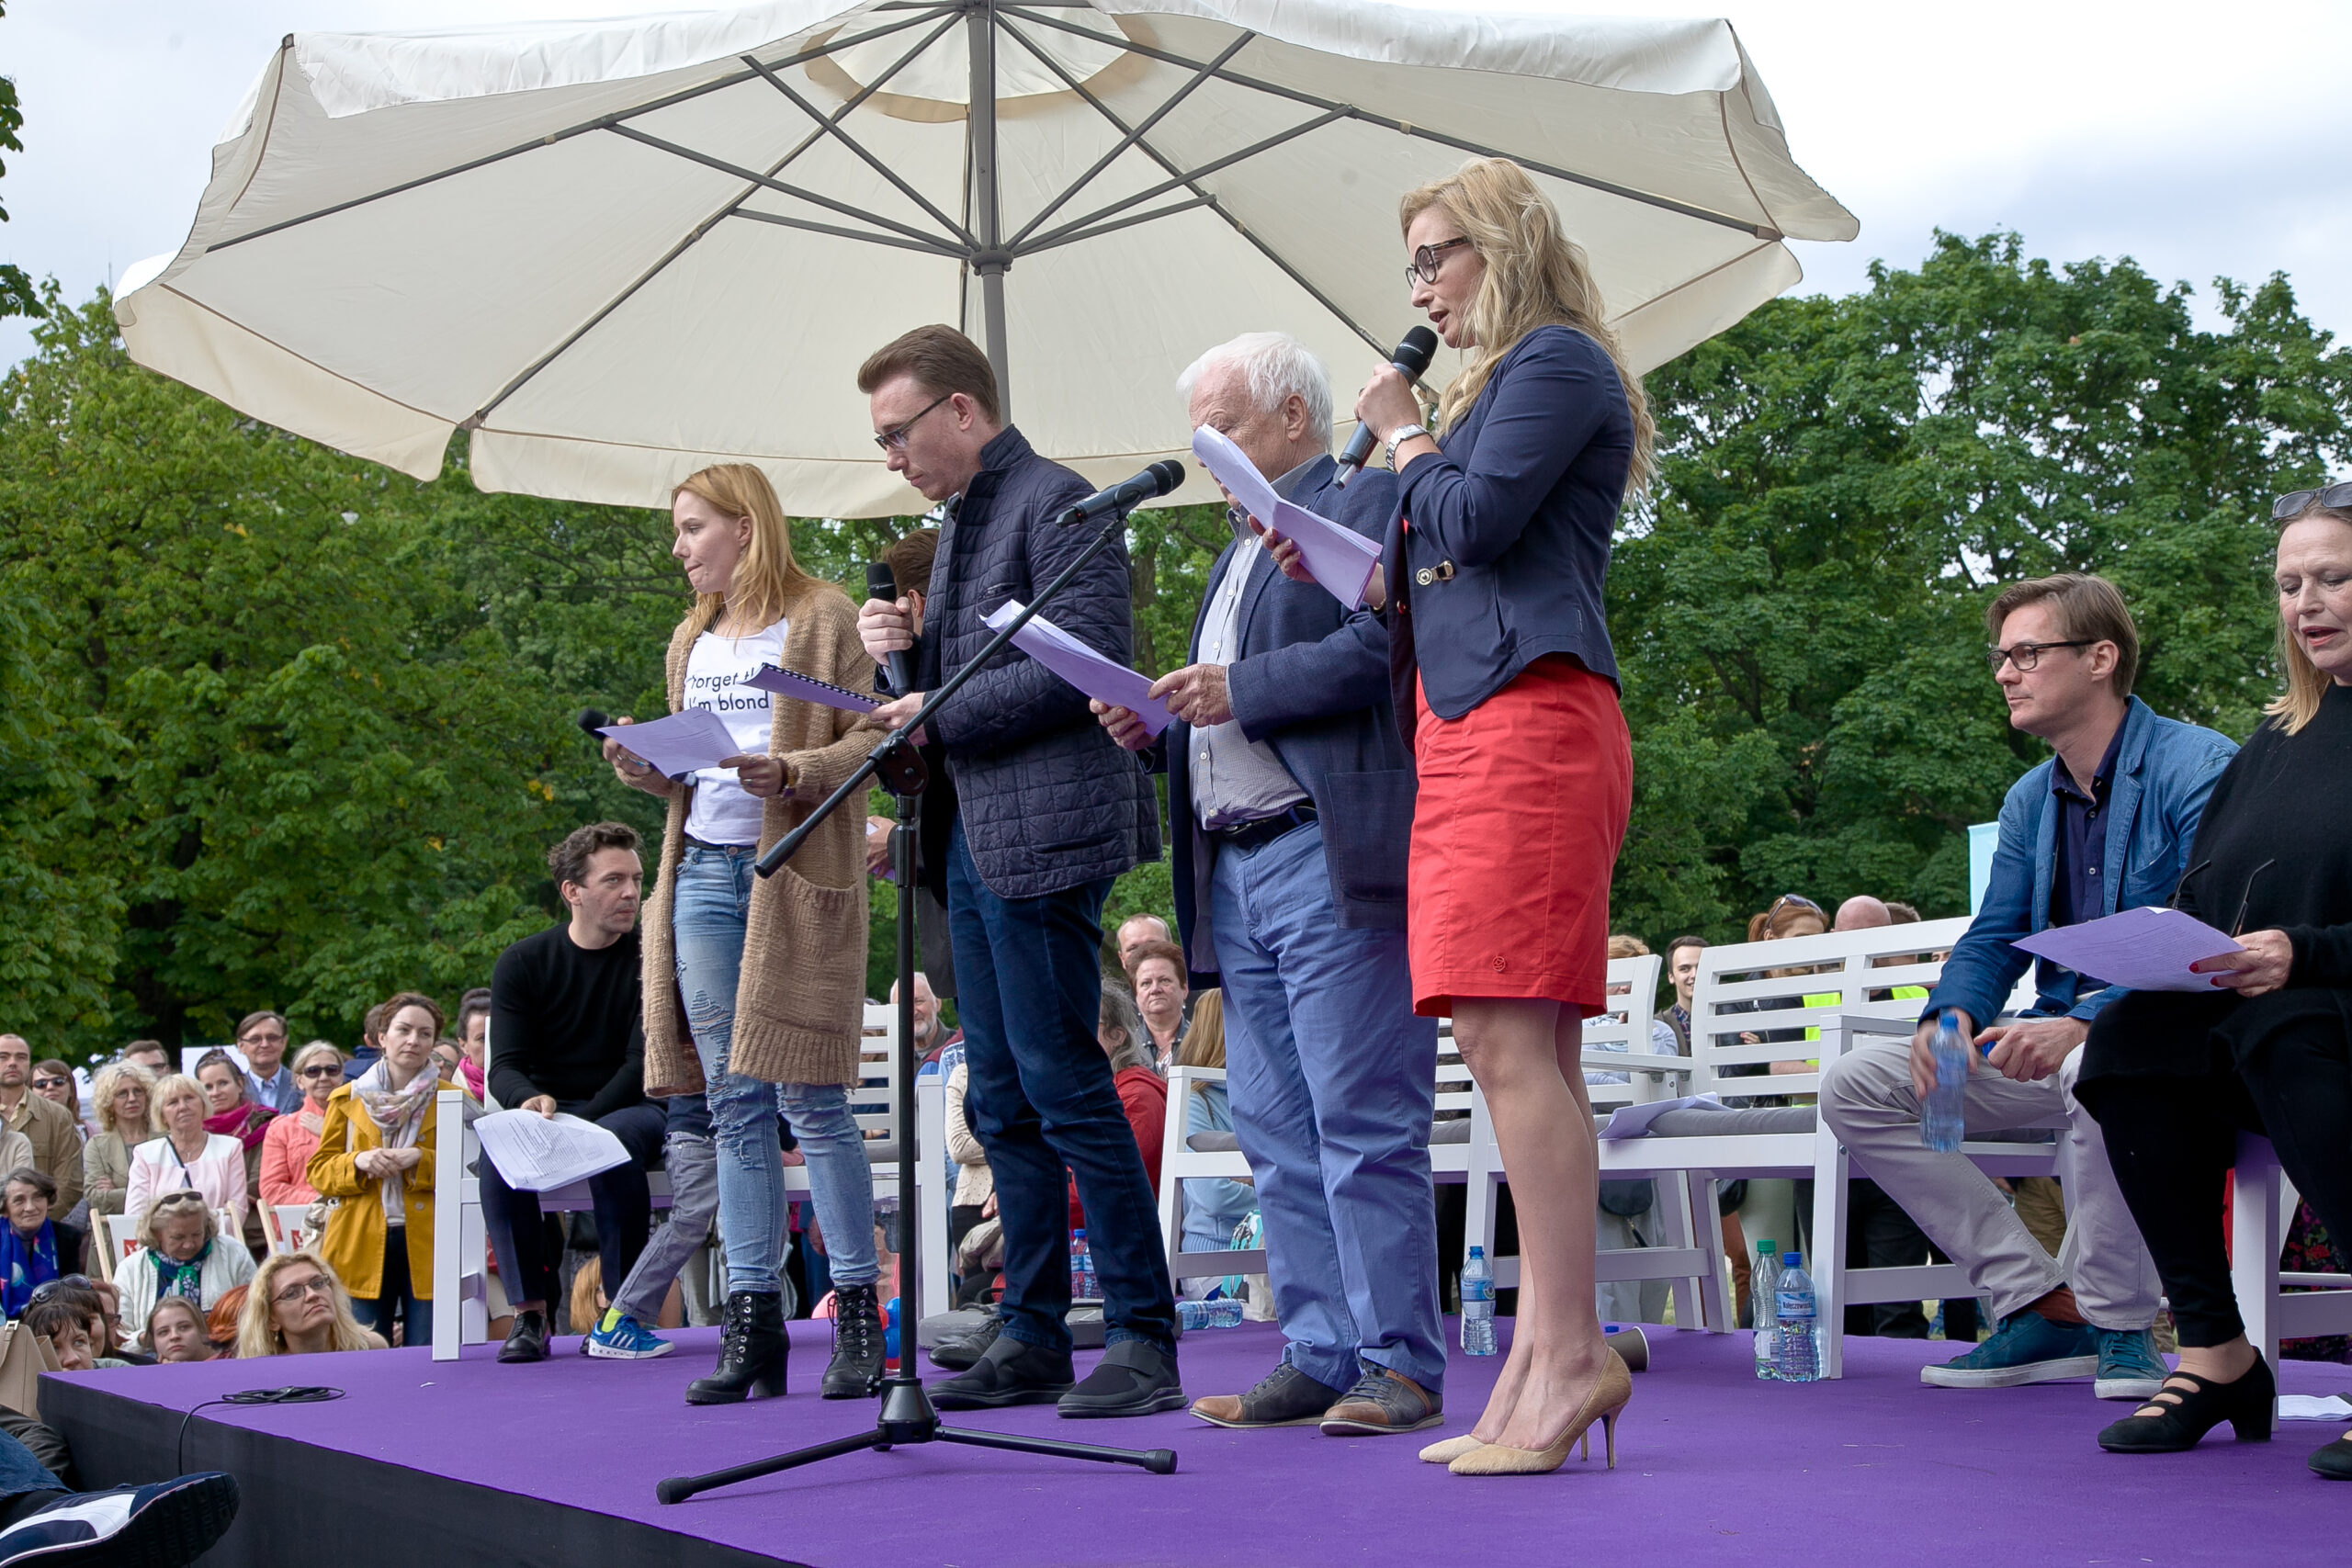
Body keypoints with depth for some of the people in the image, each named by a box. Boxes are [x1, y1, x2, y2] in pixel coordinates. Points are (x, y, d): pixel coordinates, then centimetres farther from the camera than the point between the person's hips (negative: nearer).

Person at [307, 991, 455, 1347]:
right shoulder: (346, 1099, 12)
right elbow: (318, 1171, 10)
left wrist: (420, 1161, -12)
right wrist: (358, 1163, -9)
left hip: (427, 1248, -1)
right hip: (360, 1248, 1)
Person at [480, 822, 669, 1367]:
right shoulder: (522, 963, 2)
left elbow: (642, 1064, -9)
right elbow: (505, 1066, -5)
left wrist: (578, 1124, -23)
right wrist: (530, 1099, -29)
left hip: (629, 1108, -2)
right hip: (547, 1108, 2)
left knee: (615, 1138, -36)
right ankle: (529, 1314, -24)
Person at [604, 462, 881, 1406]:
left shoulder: (822, 619, 2)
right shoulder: (692, 644, 22)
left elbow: (869, 739, -6)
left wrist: (793, 773, -22)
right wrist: (641, 767, 4)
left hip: (798, 871, -6)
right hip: (704, 872, 6)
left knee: (809, 1095, -9)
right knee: (733, 1102, 3)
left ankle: (860, 1317, -3)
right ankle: (752, 1324, 4)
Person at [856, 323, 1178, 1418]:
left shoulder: (1056, 503, -8)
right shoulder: (962, 522, 21)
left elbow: (1089, 663, -18)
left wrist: (941, 710, -13)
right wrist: (905, 650, 6)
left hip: (1043, 829, -10)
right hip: (972, 836, 10)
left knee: (1063, 1084, -10)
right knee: (1003, 1103, 10)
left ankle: (1143, 1337, -5)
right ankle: (1031, 1338, 16)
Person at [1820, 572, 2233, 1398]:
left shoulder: (2198, 767, -12)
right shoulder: (2030, 799, 12)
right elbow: (1992, 939, 12)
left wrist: (2081, 1025, -36)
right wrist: (1949, 1017, -13)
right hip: (2059, 1037, 8)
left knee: (2096, 1070, -43)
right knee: (1854, 1083, -7)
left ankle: (2119, 1324, -19)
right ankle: (2042, 1305, -10)